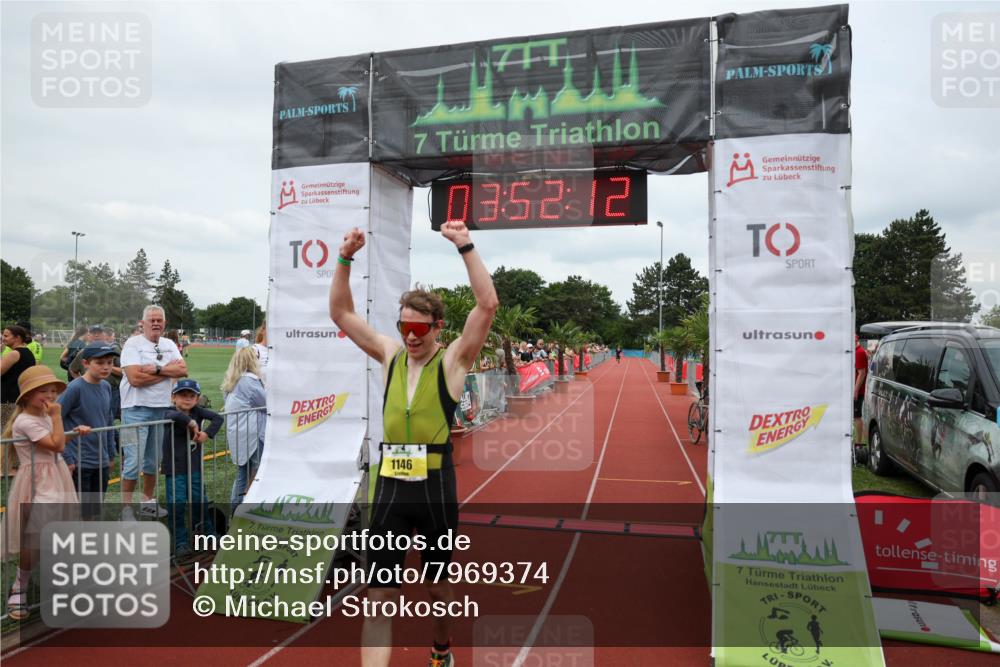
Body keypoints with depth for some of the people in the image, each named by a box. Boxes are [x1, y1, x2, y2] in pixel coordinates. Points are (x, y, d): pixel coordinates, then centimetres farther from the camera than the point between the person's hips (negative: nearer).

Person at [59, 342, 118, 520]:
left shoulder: (106, 387, 5)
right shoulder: (75, 388, -15)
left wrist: (111, 454, 16)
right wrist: (66, 458, -14)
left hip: (101, 462, 6)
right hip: (79, 463, -6)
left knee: (93, 511, 16)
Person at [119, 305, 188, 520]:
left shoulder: (169, 345, 11)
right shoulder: (133, 344, -6)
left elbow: (183, 371, -3)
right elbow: (135, 378, -18)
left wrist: (157, 369, -16)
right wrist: (169, 370, -10)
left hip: (162, 409, 6)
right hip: (136, 409, -6)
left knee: (154, 460, 14)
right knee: (133, 461, -6)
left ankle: (147, 502, 27)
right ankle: (126, 506, 6)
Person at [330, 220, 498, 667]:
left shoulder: (453, 359, -3)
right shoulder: (390, 354, 6)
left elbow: (488, 305, -15)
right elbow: (341, 313, 7)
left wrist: (465, 247, -18)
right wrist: (345, 259, -5)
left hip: (435, 486, -2)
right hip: (390, 487, 2)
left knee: (438, 584, 18)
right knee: (379, 595, -1)